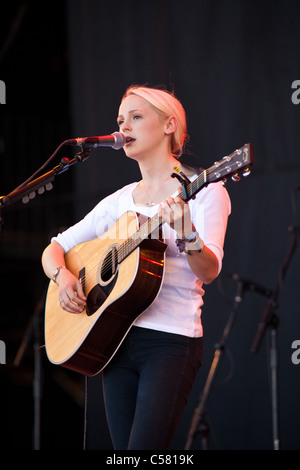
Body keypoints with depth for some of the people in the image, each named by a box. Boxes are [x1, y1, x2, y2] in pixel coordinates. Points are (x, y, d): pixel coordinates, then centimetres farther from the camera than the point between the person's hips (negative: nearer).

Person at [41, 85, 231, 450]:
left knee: (144, 447, -19)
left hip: (172, 340, -6)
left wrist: (186, 234, -35)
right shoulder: (120, 201, 16)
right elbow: (55, 248, 20)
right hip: (116, 340, 6)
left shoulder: (202, 191, -2)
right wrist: (62, 275, -3)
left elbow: (209, 272, -15)